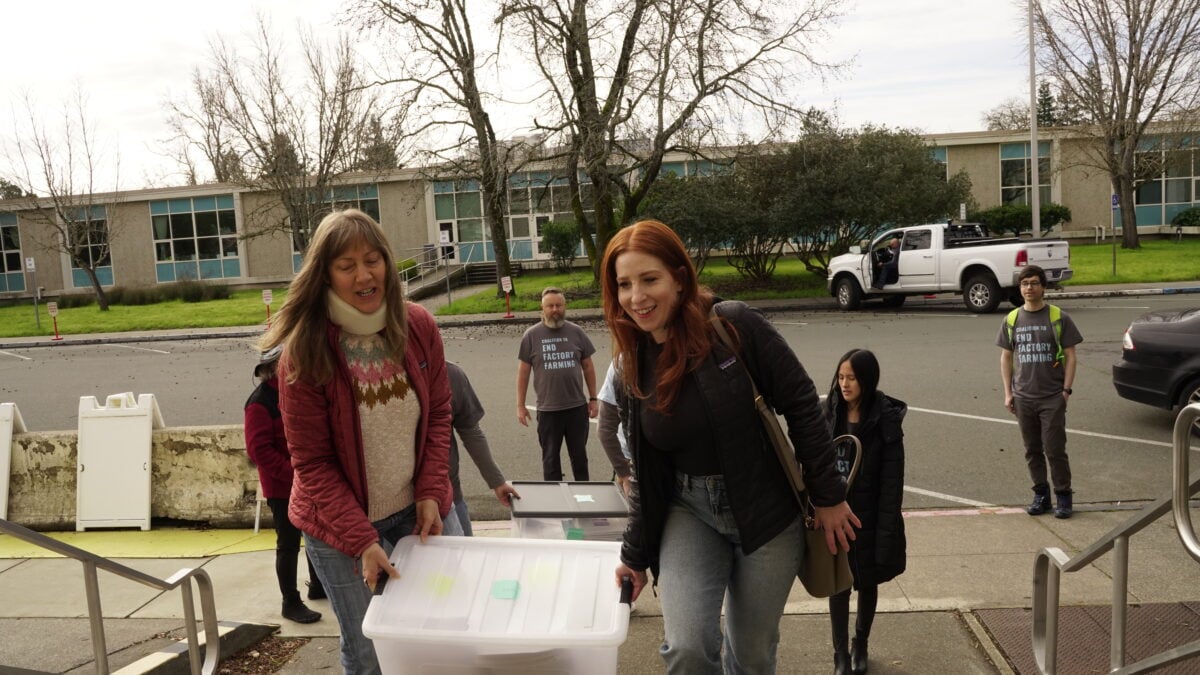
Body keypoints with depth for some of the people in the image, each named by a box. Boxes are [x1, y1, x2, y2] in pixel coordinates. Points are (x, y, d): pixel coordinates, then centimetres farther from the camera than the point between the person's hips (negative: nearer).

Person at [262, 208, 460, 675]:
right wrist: (361, 540, -20)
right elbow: (312, 463, -14)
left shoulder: (419, 327, -7)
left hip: (417, 507, 4)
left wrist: (432, 493, -7)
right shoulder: (305, 352, -18)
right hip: (340, 522, -3)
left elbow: (438, 413, 3)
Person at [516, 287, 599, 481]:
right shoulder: (531, 335, -3)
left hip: (577, 407, 2)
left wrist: (593, 398, 6)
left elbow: (588, 367, 8)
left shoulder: (576, 332, 2)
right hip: (548, 410, -1)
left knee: (579, 455, 14)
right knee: (551, 458, 11)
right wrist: (520, 405, -1)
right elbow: (523, 372, 1)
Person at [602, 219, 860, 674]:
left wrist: (828, 496, -7)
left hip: (766, 512, -2)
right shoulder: (632, 368, -2)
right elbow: (645, 473, 7)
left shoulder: (735, 326, -16)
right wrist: (635, 556, 11)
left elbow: (801, 404, -10)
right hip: (689, 514, 3)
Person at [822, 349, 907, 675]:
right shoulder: (828, 414, -6)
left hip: (869, 518, -1)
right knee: (838, 586, 6)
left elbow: (892, 482, -12)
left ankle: (860, 645, 38)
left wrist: (885, 531, -14)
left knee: (867, 584, 17)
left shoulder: (885, 420, -13)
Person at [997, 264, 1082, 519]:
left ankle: (1063, 495, 13)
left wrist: (1066, 389, -8)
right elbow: (1006, 357, 10)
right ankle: (1041, 494, 23)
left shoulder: (1058, 318, -3)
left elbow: (1070, 356, -1)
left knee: (1055, 450, -1)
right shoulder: (1012, 319, 5)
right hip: (1023, 398, 3)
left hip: (1052, 397, -3)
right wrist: (1008, 393, 4)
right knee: (1032, 450, 11)